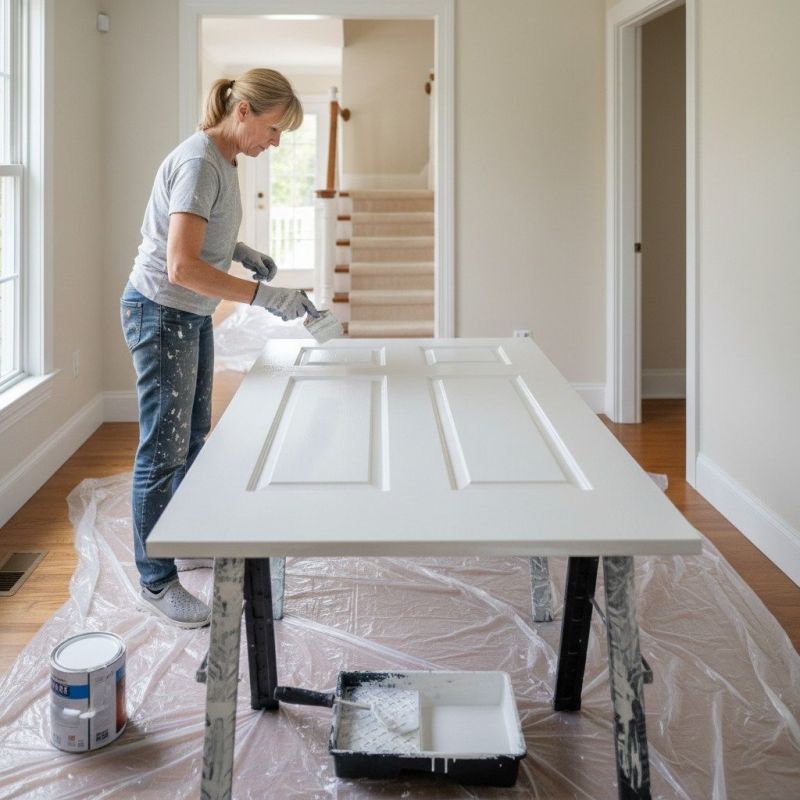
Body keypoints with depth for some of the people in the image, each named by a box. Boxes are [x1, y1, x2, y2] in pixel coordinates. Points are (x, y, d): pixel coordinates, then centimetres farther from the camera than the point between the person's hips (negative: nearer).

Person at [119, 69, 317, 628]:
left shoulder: (225, 159, 5)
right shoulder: (199, 165, -24)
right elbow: (181, 266, -31)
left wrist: (239, 251, 4)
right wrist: (263, 296, -31)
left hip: (193, 316, 10)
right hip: (161, 313, -10)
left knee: (193, 438, 19)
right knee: (164, 449, -3)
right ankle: (156, 582, 7)